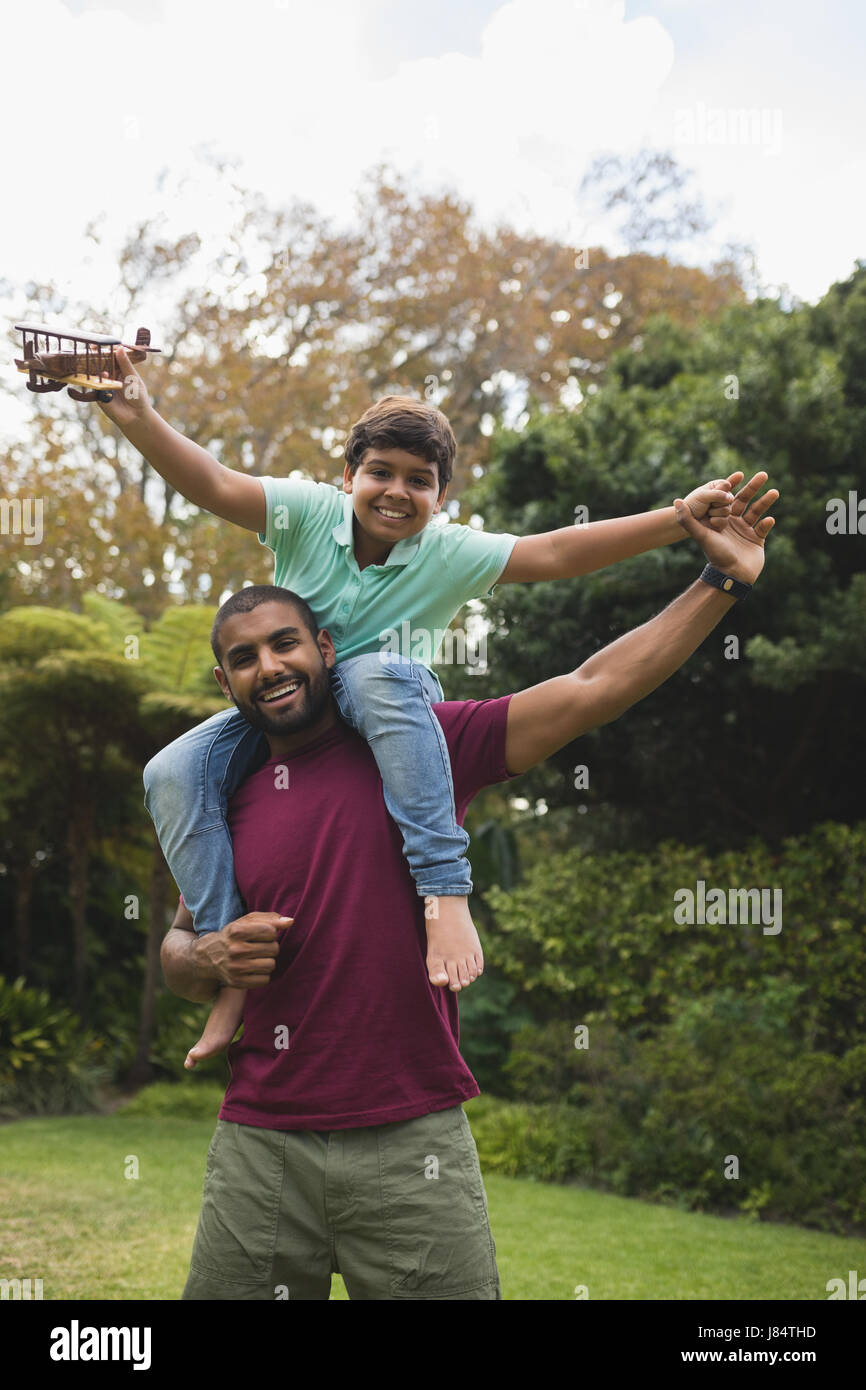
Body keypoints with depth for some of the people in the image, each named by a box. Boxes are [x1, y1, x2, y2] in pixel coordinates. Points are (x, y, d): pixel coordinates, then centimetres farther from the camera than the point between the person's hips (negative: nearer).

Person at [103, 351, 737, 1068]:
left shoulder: (450, 555, -10)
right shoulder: (310, 512, -9)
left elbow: (557, 553, -19)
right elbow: (214, 485, -20)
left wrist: (678, 519, -29)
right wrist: (141, 420, -38)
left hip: (386, 717, -2)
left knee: (380, 671, -39)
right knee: (175, 770, -24)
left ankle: (445, 892, -41)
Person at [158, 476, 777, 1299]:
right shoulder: (227, 803, 10)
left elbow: (591, 691, -4)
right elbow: (174, 951, 21)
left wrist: (721, 583, -6)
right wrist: (211, 959, -2)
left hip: (412, 1143, -2)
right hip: (261, 1145, 3)